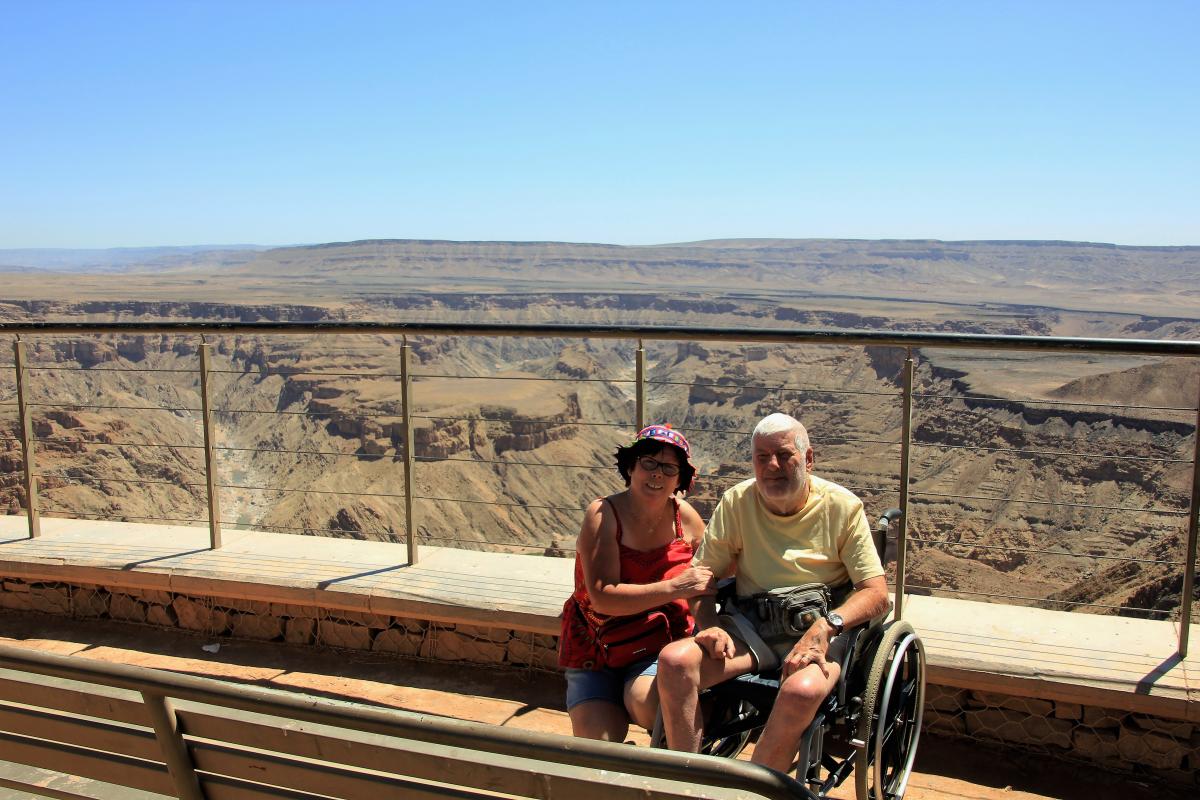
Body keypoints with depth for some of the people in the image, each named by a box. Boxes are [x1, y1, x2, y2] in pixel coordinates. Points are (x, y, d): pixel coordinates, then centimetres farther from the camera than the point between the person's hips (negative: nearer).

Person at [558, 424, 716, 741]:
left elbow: (710, 579, 15)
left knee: (645, 700, -30)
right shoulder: (603, 514, -10)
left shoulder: (685, 517, 0)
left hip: (660, 646, 1)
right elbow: (603, 597, -20)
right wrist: (675, 588, -27)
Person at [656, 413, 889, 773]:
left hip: (817, 632, -2)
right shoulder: (736, 501, 3)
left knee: (801, 692, -37)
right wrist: (708, 626, -15)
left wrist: (825, 626, -23)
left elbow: (876, 592, -6)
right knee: (674, 660, -25)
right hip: (749, 628, 3)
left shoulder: (842, 506, -2)